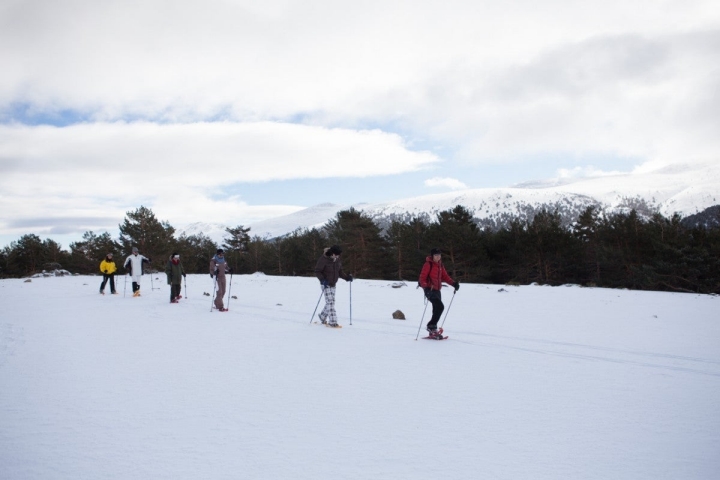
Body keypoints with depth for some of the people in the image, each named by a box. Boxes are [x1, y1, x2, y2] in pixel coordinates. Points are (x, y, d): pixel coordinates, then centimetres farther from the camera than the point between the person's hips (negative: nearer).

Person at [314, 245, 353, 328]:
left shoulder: (337, 260, 3)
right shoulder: (323, 259, -17)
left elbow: (340, 271, 14)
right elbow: (317, 271, -15)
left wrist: (347, 277, -1)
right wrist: (322, 279, -30)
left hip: (333, 284, 7)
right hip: (326, 284, -7)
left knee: (331, 302, 12)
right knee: (330, 302, -12)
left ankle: (322, 316, 34)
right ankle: (333, 322, -11)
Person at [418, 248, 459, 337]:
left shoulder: (440, 265, 14)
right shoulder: (428, 264, -9)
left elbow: (445, 276, 15)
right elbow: (422, 277, -13)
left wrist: (453, 283, 1)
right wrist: (425, 286, -30)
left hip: (437, 290, 8)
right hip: (430, 290, -8)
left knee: (436, 310, 10)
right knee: (440, 306, -22)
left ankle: (432, 331, 19)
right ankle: (431, 326, -15)